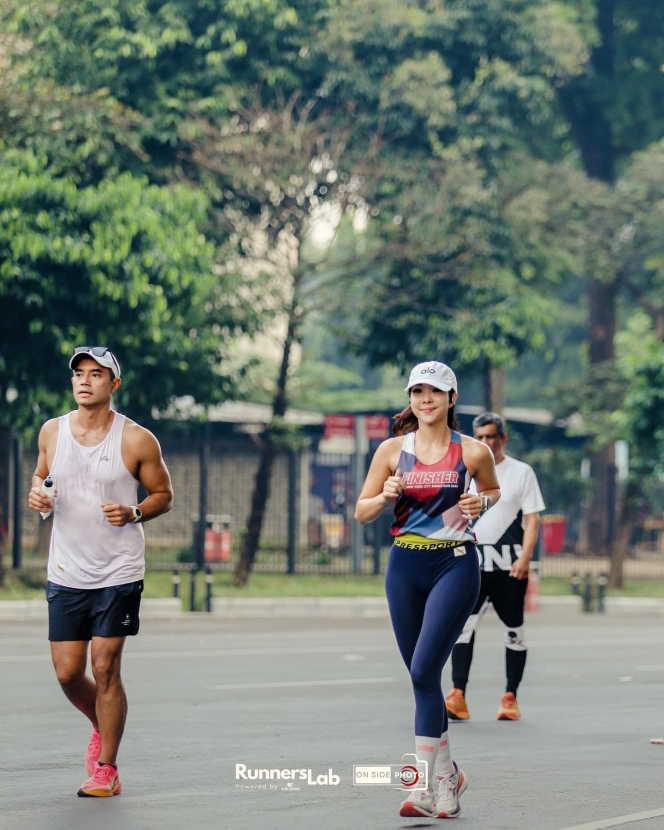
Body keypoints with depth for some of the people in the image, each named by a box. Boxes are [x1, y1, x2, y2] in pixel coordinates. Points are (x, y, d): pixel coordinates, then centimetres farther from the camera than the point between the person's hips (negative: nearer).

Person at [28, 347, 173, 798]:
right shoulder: (52, 431, 4)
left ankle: (107, 770, 7)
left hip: (119, 573, -3)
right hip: (66, 572, 4)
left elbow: (163, 493, 4)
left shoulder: (137, 440, -7)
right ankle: (103, 727, 35)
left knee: (105, 667, -5)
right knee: (67, 672, 3)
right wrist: (37, 494, -2)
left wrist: (133, 514, -15)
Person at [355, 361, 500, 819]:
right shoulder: (392, 450, 5)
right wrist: (386, 496, -14)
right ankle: (447, 773, 27)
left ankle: (424, 786, -14)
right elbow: (362, 511, 7)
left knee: (424, 670, -15)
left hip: (455, 564, -4)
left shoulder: (473, 452, -1)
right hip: (405, 566, 4)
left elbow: (494, 491, 18)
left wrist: (482, 502, -5)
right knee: (421, 677, 9)